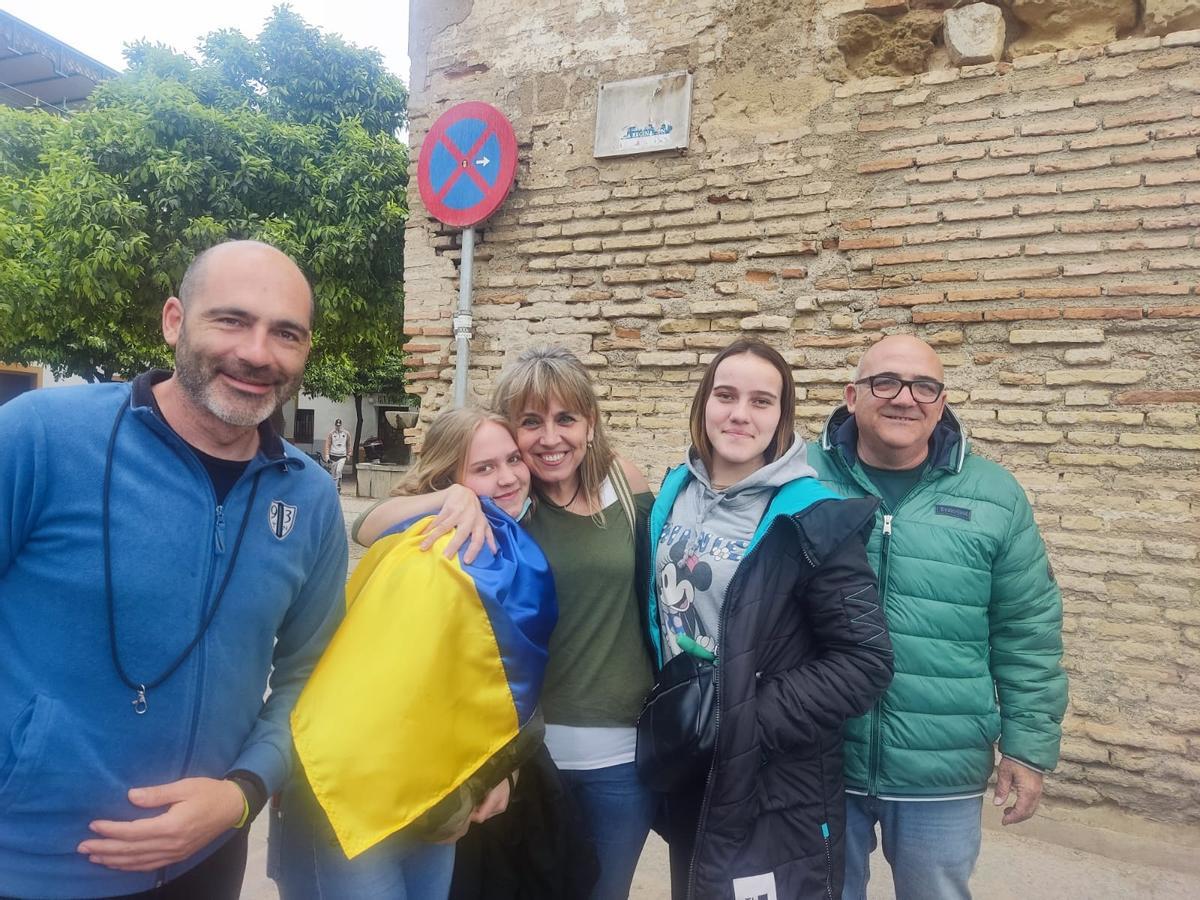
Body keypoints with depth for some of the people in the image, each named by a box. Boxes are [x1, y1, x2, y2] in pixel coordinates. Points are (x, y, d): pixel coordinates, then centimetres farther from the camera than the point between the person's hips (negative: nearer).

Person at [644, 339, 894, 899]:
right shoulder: (673, 497, 1)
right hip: (684, 773, 6)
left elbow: (866, 661, -17)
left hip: (777, 795, -5)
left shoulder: (811, 517, -16)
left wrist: (754, 720, -20)